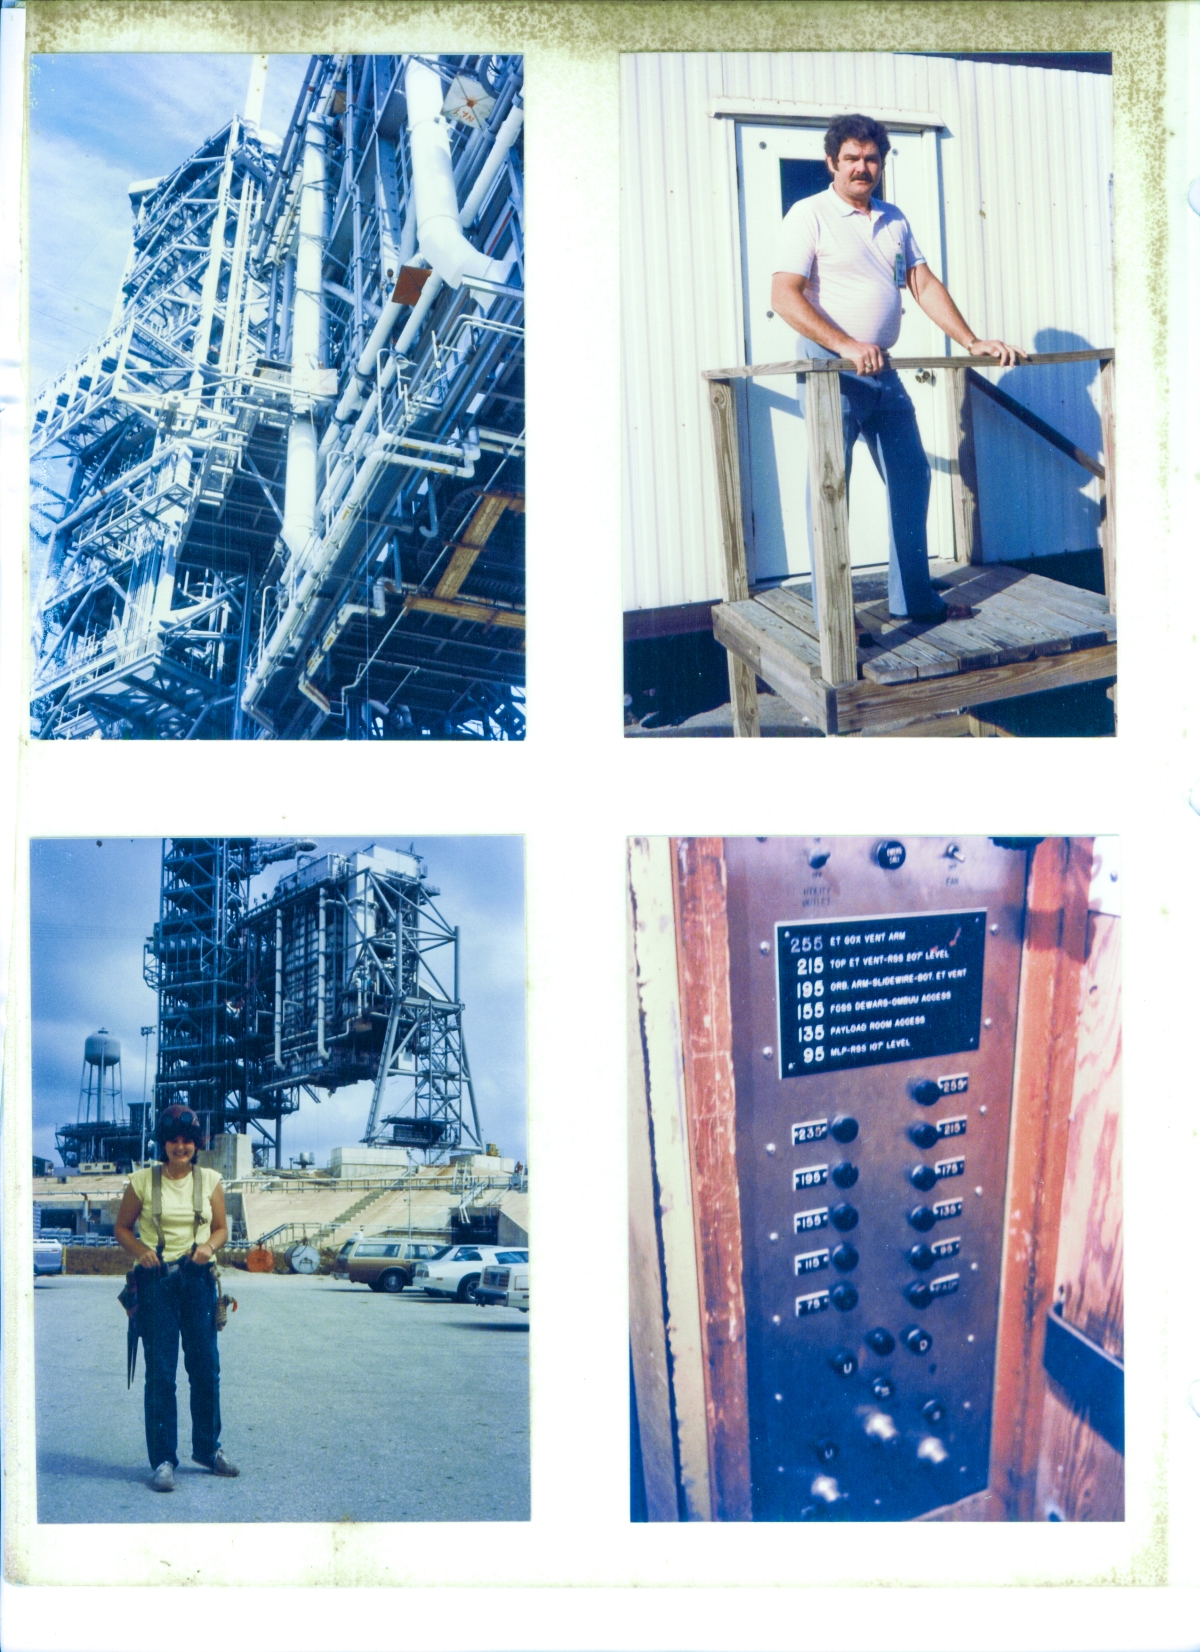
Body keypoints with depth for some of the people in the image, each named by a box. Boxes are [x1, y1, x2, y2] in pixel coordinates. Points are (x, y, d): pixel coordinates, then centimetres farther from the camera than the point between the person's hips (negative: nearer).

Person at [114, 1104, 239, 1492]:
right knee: (160, 1372, -2)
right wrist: (139, 1249, -12)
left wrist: (209, 1246, -8)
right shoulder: (143, 1181, -1)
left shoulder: (210, 1181, 5)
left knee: (206, 1367, 7)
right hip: (156, 1280, -2)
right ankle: (163, 1460, 5)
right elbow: (122, 1228, 7)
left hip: (198, 1278, 2)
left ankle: (207, 1448, 25)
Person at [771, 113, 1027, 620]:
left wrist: (971, 342, 4)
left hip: (884, 373, 7)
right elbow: (784, 296, -15)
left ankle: (914, 598, 20)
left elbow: (924, 285, 15)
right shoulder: (810, 215, -5)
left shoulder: (894, 219, 15)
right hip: (830, 370, -7)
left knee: (910, 480, 10)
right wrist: (847, 346, -26)